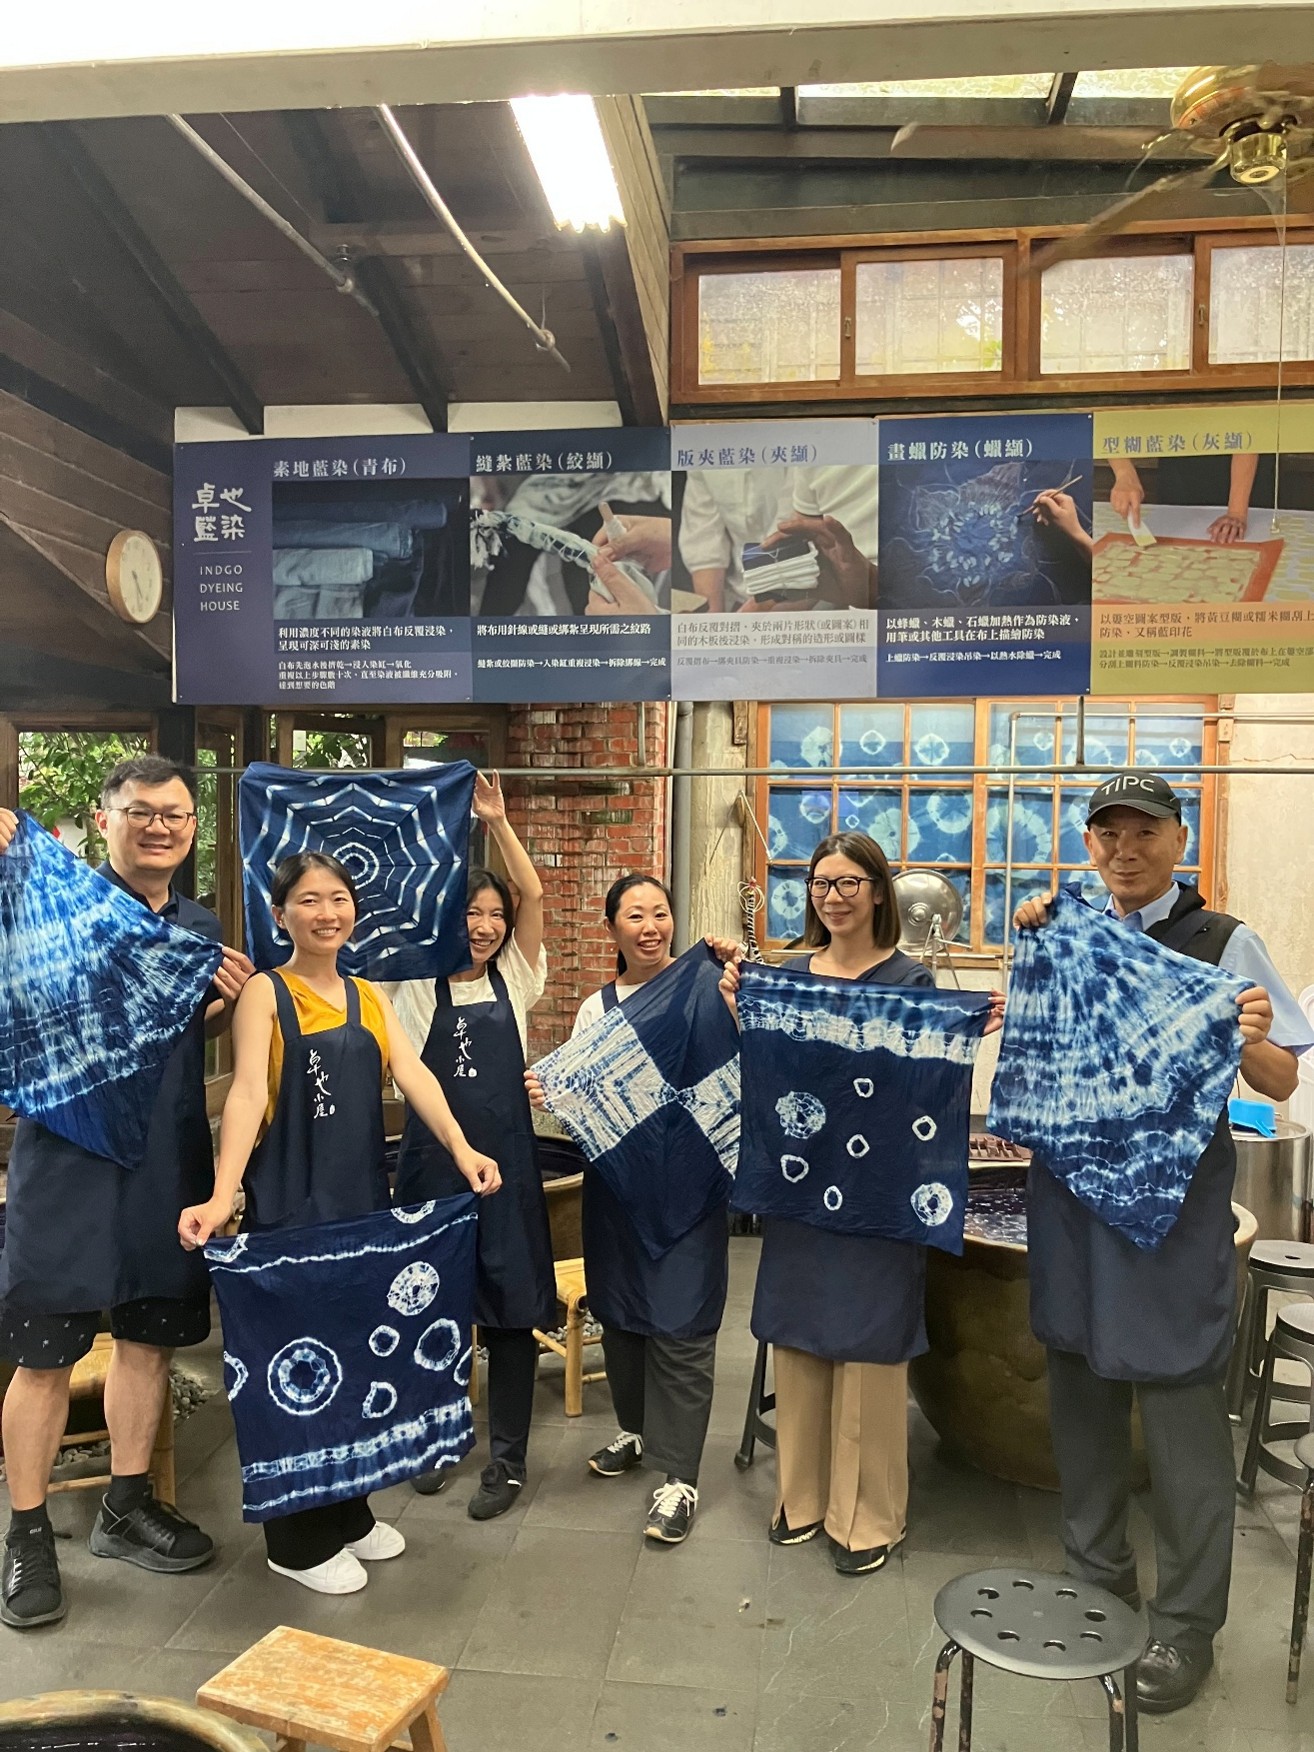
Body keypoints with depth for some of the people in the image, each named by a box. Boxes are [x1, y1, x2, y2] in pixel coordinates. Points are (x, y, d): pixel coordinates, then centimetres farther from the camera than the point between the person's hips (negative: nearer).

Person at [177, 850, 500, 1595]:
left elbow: (415, 1076, -3)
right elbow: (247, 1094, -19)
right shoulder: (265, 992, -6)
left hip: (365, 1199, 6)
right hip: (291, 1203, -5)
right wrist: (221, 1196, -33)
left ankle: (349, 1513, 31)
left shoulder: (369, 996, 9)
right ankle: (300, 1539, 19)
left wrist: (461, 1149, -19)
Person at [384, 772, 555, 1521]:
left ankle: (508, 1460, 16)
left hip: (507, 1157, 0)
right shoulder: (416, 982, 2)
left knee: (512, 1304, 3)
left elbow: (535, 896, -5)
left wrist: (498, 823, -11)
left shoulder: (514, 980, 4)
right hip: (432, 1157, 0)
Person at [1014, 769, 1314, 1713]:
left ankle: (1187, 1623, 21)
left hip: (1173, 1201, -5)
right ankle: (1098, 1569, 36)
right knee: (1081, 1382, 16)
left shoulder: (1224, 944, -5)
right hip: (1068, 1191, 5)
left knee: (1180, 1405, 3)